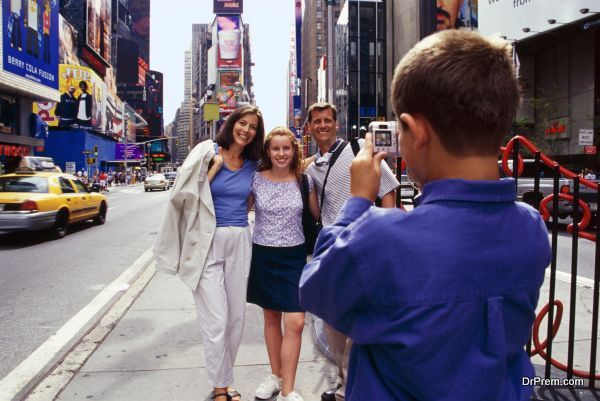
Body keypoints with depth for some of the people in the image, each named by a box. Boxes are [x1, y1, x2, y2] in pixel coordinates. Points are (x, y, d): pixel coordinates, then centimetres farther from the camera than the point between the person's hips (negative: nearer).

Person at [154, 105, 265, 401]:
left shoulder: (253, 165, 8)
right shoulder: (208, 152, -2)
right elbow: (187, 193, -8)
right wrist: (214, 167, -12)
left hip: (240, 243, 4)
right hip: (208, 243, -4)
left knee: (236, 318, 10)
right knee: (216, 320, -5)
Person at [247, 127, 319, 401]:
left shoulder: (304, 180, -1)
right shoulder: (256, 179, -3)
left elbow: (317, 215, 9)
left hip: (294, 256, -1)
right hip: (263, 255, 1)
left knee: (295, 323, -7)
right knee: (271, 318, 14)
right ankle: (276, 376, 34)